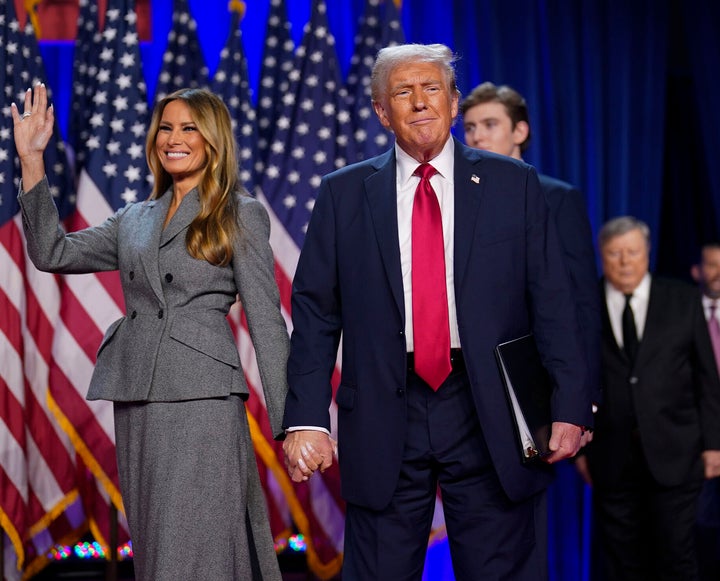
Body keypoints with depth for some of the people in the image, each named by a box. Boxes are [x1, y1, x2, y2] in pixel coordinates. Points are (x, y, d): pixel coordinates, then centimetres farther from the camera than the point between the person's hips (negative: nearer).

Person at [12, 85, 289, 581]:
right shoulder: (134, 221, 19)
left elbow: (265, 320, -1)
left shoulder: (241, 215, 4)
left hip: (201, 396, -5)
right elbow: (53, 253, 9)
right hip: (136, 400, 5)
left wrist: (288, 421, -7)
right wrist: (31, 159, 5)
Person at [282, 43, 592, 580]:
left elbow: (553, 305, 3)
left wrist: (569, 409, -6)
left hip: (489, 415, 0)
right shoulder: (344, 194, 8)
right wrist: (306, 420, -4)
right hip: (383, 419, 1)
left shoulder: (513, 184, 6)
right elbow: (315, 314, 5)